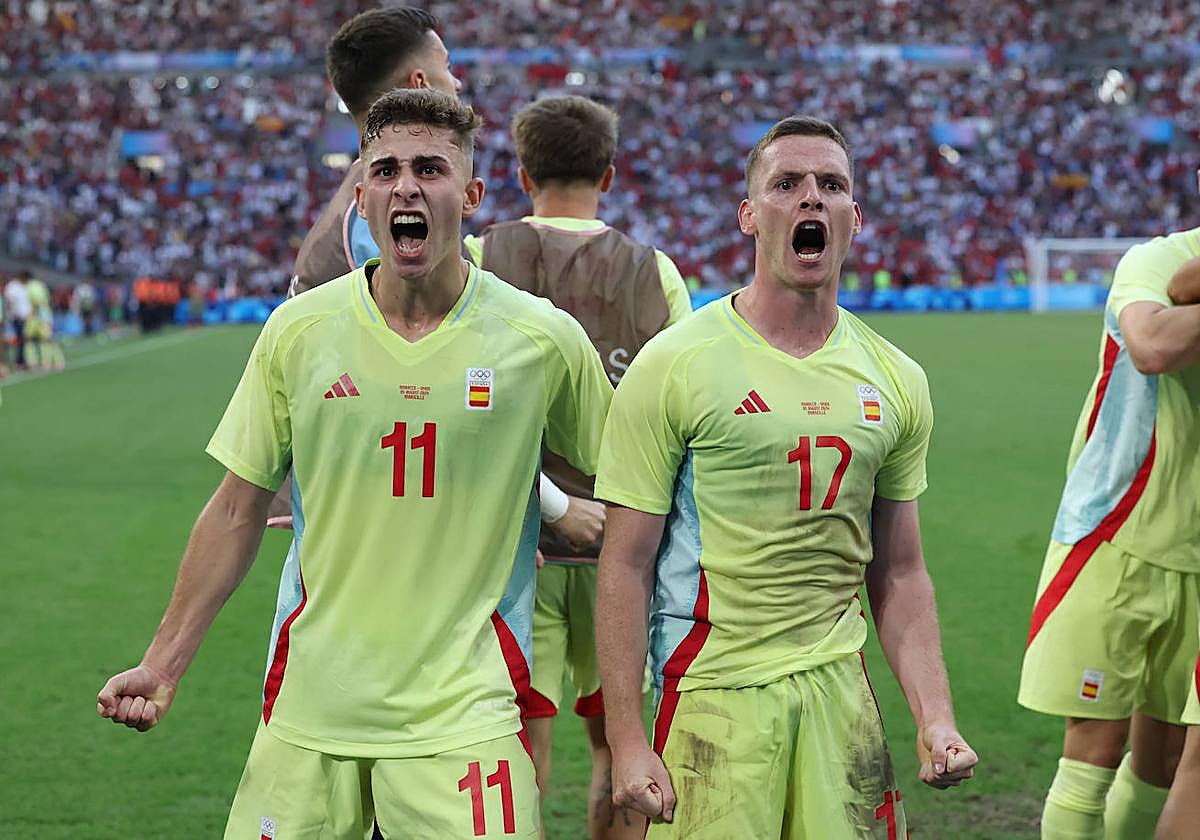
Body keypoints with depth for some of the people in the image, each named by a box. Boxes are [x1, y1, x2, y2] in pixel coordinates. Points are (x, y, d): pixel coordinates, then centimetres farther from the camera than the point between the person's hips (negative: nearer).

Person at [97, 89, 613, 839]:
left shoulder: (544, 340, -3)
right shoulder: (298, 331, 1)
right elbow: (238, 511, 9)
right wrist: (163, 665, 9)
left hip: (464, 716, -2)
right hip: (309, 712, 2)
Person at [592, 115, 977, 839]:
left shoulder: (896, 382, 8)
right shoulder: (674, 366, -6)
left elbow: (899, 574, 15)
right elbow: (626, 566, -6)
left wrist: (936, 719, 4)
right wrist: (626, 742, -10)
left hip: (841, 688, 4)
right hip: (713, 690, -4)